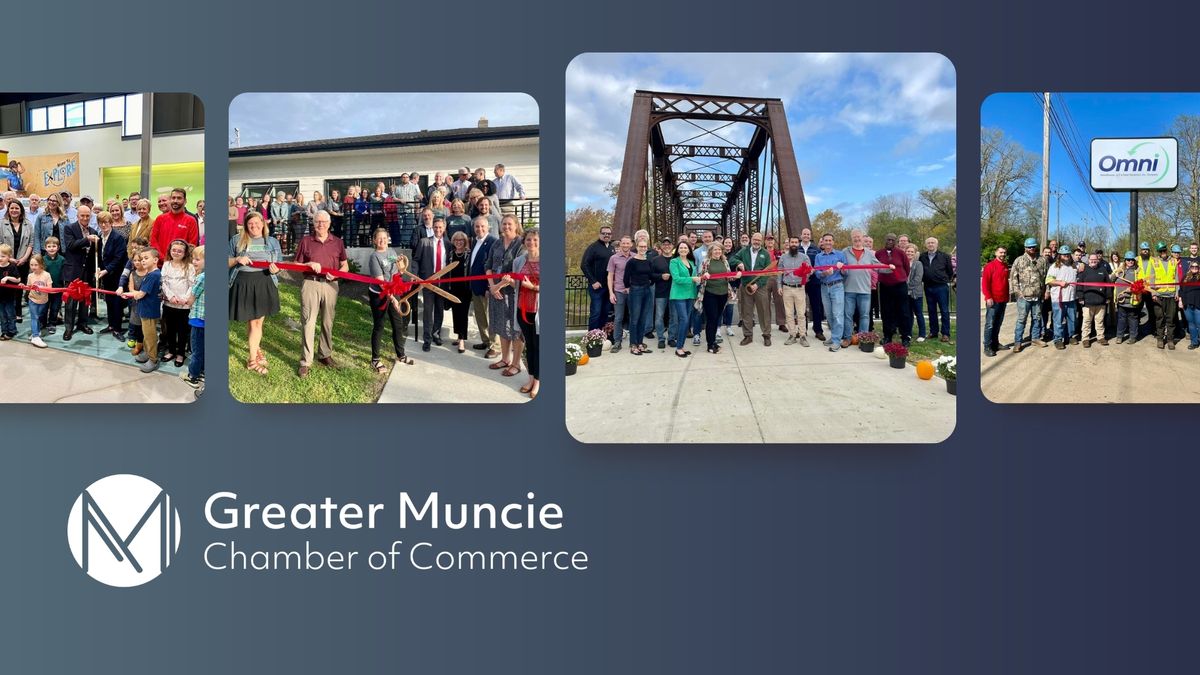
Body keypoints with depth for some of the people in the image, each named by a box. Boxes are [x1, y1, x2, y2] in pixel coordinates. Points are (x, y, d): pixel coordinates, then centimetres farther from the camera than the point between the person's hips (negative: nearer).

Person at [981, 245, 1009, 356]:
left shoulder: (1006, 266, 13)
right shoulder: (990, 266, -8)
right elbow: (984, 283, -12)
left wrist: (1007, 296, 19)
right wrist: (988, 297, -17)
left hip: (1003, 300, 7)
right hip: (993, 300, -7)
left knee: (998, 323, 12)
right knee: (990, 324, -6)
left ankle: (995, 343, 21)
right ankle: (987, 347, -5)